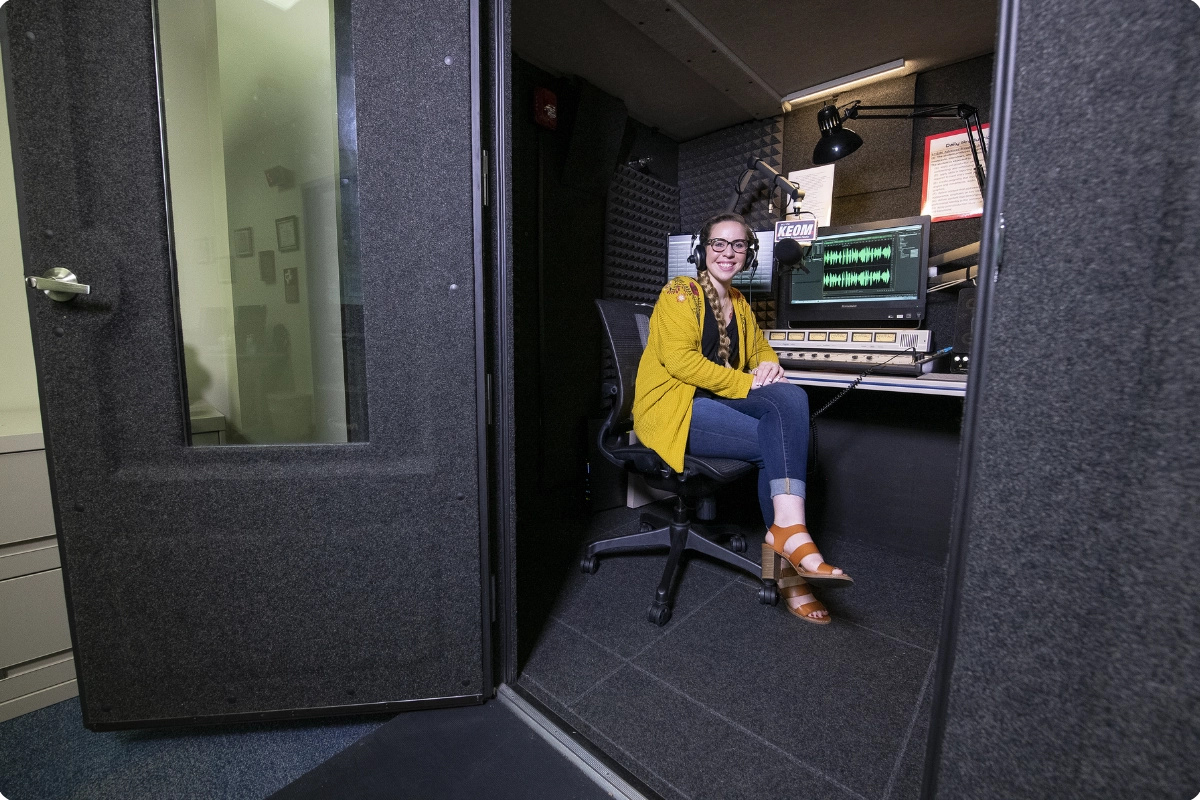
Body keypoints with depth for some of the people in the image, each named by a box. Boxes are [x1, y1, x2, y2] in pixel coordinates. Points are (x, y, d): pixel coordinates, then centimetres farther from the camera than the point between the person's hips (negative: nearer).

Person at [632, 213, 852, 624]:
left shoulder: (739, 304, 20)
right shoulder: (680, 293, -4)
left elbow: (760, 348, 28)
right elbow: (680, 361, -17)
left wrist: (769, 365, 1)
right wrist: (747, 383, -18)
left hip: (718, 402, 7)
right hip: (672, 409, -7)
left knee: (791, 398, -21)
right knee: (781, 441, -21)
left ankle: (786, 531, -22)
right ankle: (790, 540, -11)